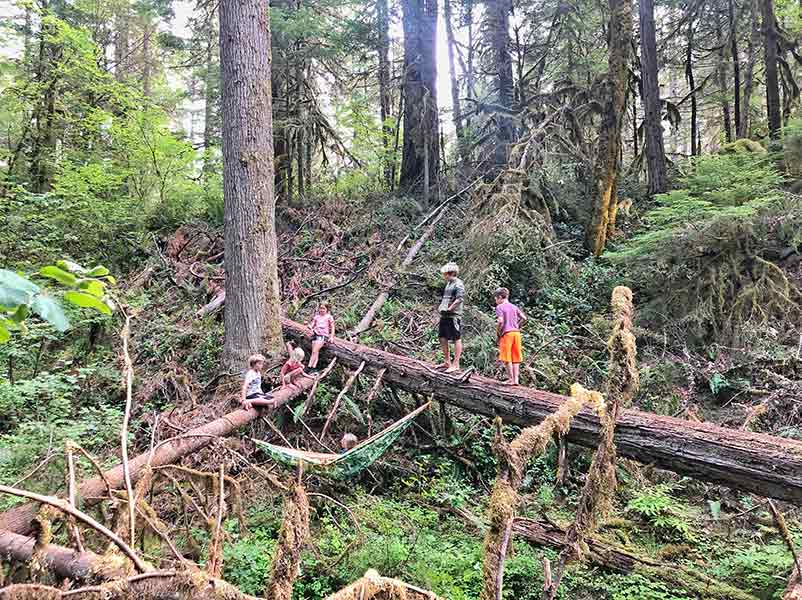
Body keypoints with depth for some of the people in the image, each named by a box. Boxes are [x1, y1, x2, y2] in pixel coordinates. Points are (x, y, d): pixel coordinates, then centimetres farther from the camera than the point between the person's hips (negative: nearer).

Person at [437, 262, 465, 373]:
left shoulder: (458, 284, -9)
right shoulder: (448, 283, 18)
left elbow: (460, 298, -20)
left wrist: (450, 308, -18)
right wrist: (441, 307, 12)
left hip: (454, 315, -10)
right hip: (444, 315, 10)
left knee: (456, 339, -2)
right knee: (442, 338, 12)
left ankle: (456, 364, 2)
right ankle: (447, 361, 25)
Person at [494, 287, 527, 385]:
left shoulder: (499, 307, -3)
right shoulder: (514, 307, 15)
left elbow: (500, 321, -16)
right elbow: (524, 318, 8)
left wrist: (497, 332, -4)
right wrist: (517, 326, 14)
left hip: (506, 333, -6)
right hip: (516, 332, 6)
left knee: (507, 358, 1)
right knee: (515, 357, 9)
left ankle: (511, 379, 1)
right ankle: (516, 379, 9)